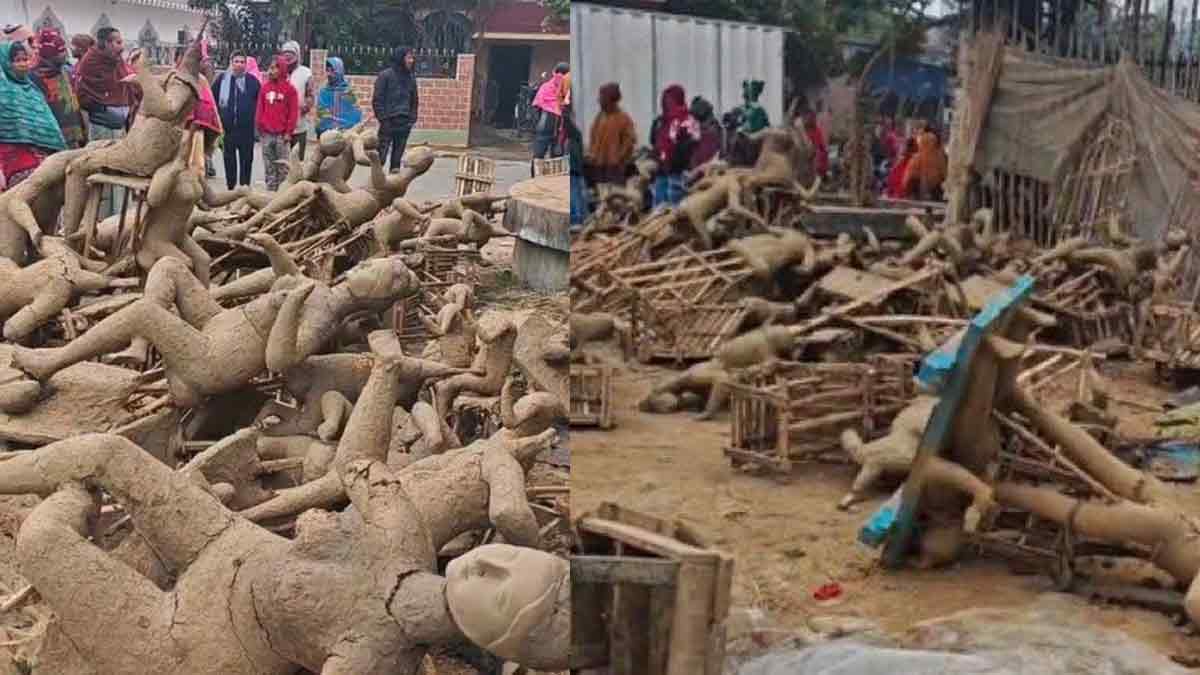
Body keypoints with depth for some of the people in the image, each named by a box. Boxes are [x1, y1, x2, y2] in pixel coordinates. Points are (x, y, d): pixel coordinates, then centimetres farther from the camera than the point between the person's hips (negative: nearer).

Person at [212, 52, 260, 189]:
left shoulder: (252, 81, 1)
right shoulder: (222, 79, 4)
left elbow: (260, 101, 8)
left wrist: (255, 116, 2)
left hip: (246, 127, -1)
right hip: (227, 126, 2)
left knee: (246, 158, 1)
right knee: (229, 158, 8)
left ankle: (244, 187, 9)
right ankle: (230, 186, 17)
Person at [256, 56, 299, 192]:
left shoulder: (290, 89, -2)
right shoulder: (264, 87, 9)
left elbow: (293, 111, -3)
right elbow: (260, 109, 12)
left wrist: (288, 131, -7)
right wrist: (259, 127, 5)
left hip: (282, 134, -4)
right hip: (267, 134, 4)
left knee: (282, 167, -2)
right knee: (269, 167, 8)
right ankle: (270, 191, 14)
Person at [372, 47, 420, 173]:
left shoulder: (411, 77, 12)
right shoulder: (386, 76, -3)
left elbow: (414, 100, 20)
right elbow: (377, 99, -4)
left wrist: (412, 119, 9)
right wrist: (383, 118, -11)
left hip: (404, 123, 5)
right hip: (389, 122, -5)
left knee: (398, 154, 7)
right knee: (382, 153, -6)